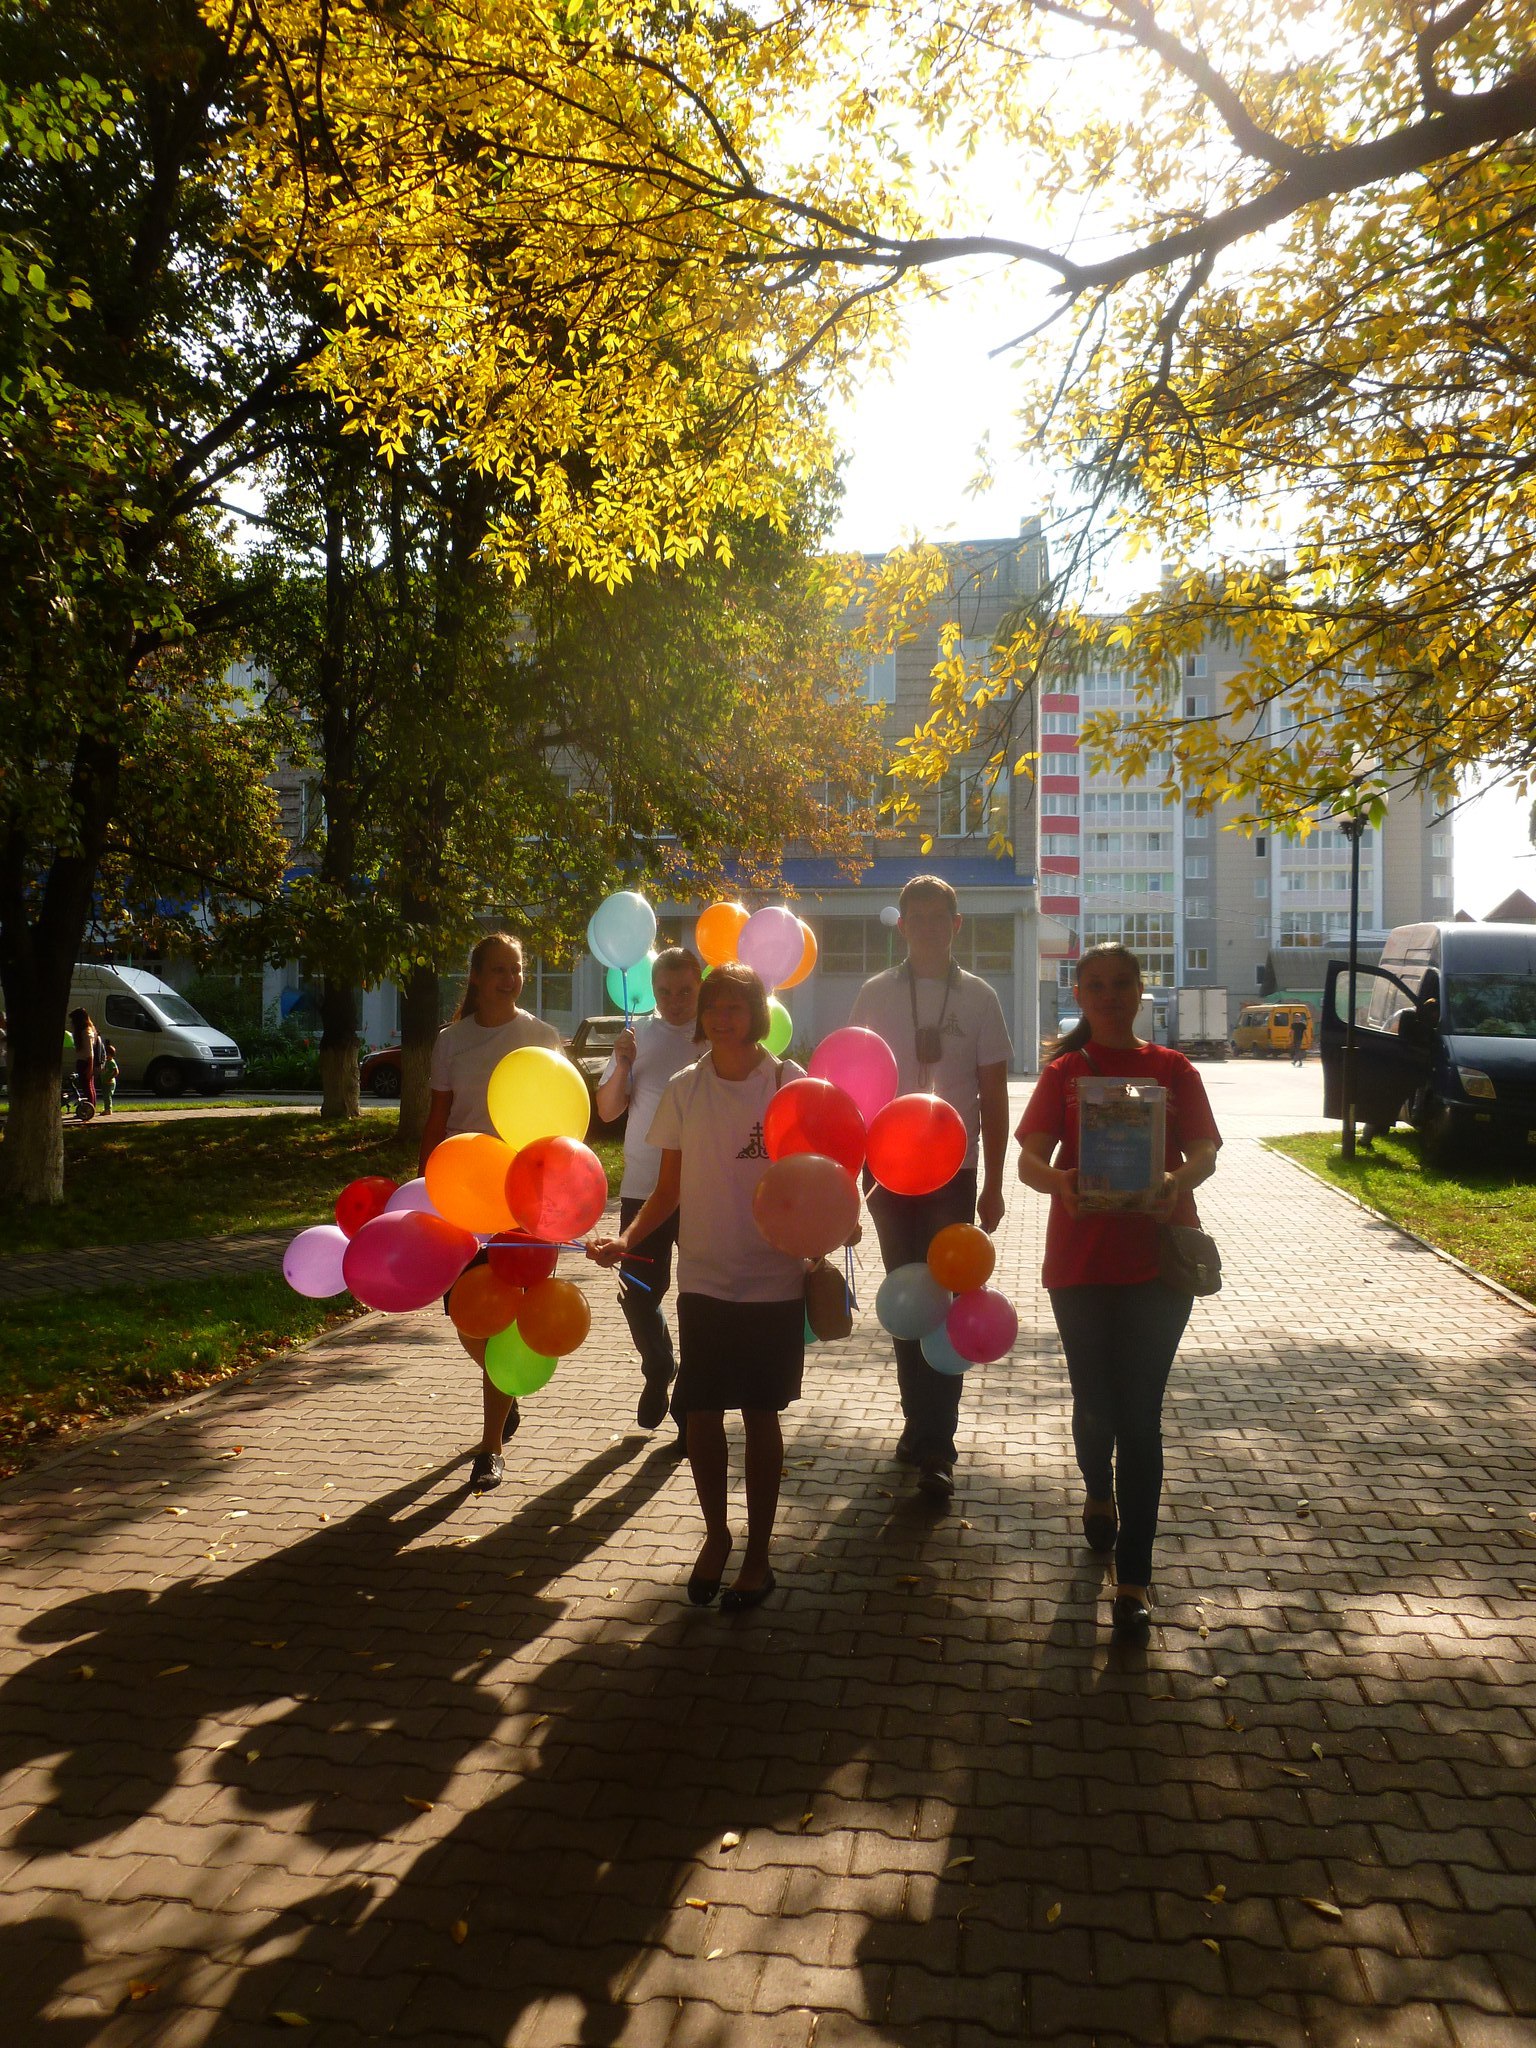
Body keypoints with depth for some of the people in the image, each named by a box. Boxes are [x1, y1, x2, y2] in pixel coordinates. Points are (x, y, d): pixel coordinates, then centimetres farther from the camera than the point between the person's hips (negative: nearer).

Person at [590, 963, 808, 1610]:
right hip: (703, 1281, 2)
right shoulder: (683, 1090, 2)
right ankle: (716, 1535, 30)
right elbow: (669, 1188, 6)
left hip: (774, 1282, -2)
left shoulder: (789, 1083, -5)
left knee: (761, 1412, 8)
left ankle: (757, 1552, 24)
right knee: (701, 1412, 6)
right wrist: (627, 1238, -10)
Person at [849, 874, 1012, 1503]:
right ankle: (922, 1423, 23)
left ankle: (935, 1449, 0)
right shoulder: (875, 995, 3)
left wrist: (993, 1184, 0)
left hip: (953, 1171, -1)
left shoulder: (979, 997, 2)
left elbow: (993, 1097, 3)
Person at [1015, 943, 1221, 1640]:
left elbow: (1205, 1151, -4)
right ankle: (1100, 1495, 45)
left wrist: (1177, 1179, -28)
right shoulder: (1063, 1073, 4)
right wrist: (1060, 1180, -29)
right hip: (1080, 1261, 1)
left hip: (1159, 1258, -1)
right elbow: (1029, 1160, -6)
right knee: (1095, 1403, 11)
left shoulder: (1173, 1070, 5)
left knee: (1139, 1414, -3)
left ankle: (1134, 1575, 5)